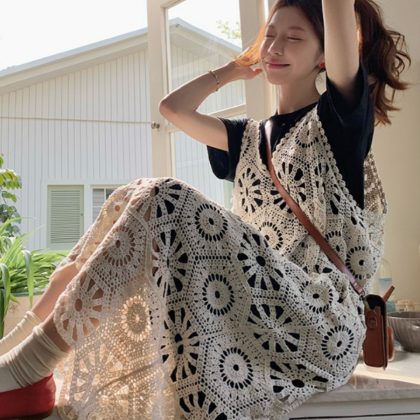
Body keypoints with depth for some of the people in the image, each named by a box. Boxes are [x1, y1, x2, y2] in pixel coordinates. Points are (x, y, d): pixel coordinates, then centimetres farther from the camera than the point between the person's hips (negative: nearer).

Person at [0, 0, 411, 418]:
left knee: (163, 201, -24)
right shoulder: (251, 138, 20)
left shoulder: (338, 118, 4)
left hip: (321, 316, -6)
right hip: (256, 300, 6)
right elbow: (173, 107, 19)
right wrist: (239, 66, 24)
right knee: (133, 200, -6)